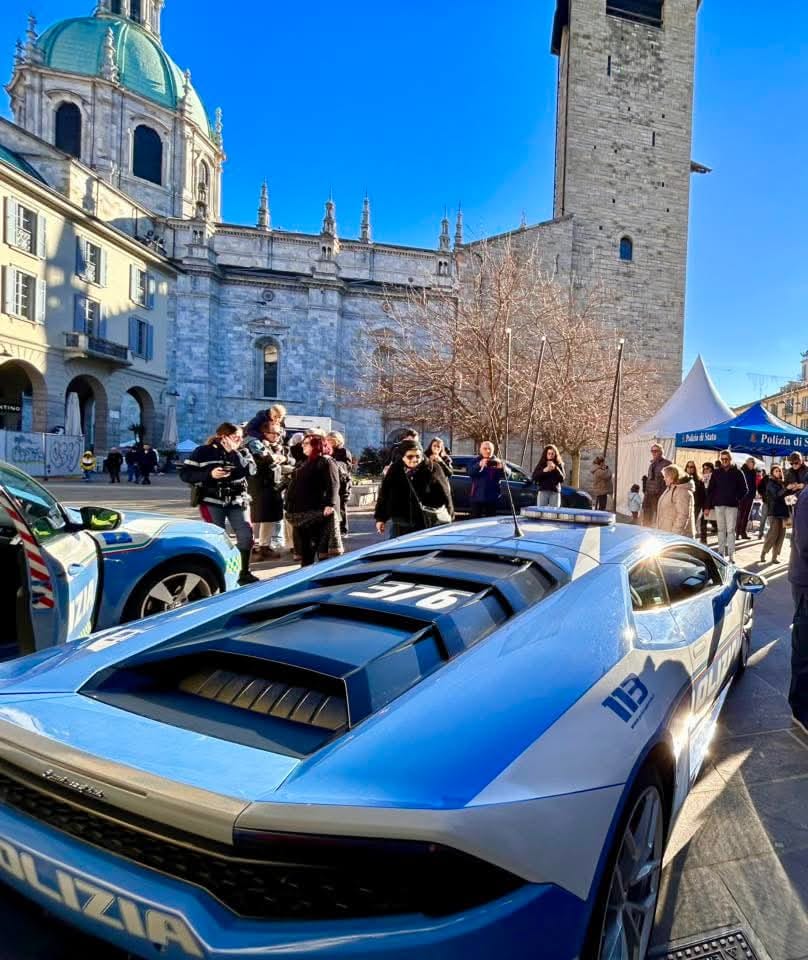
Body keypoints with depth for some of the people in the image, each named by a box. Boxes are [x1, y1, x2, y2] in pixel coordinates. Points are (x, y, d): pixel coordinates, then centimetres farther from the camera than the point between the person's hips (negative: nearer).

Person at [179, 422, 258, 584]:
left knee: (246, 534, -3)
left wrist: (234, 452, -11)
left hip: (237, 501, 3)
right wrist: (209, 474, -18)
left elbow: (250, 470, -6)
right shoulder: (204, 451, -2)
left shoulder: (242, 453, 9)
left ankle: (244, 572, 13)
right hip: (212, 501, -3)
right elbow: (185, 474, -6)